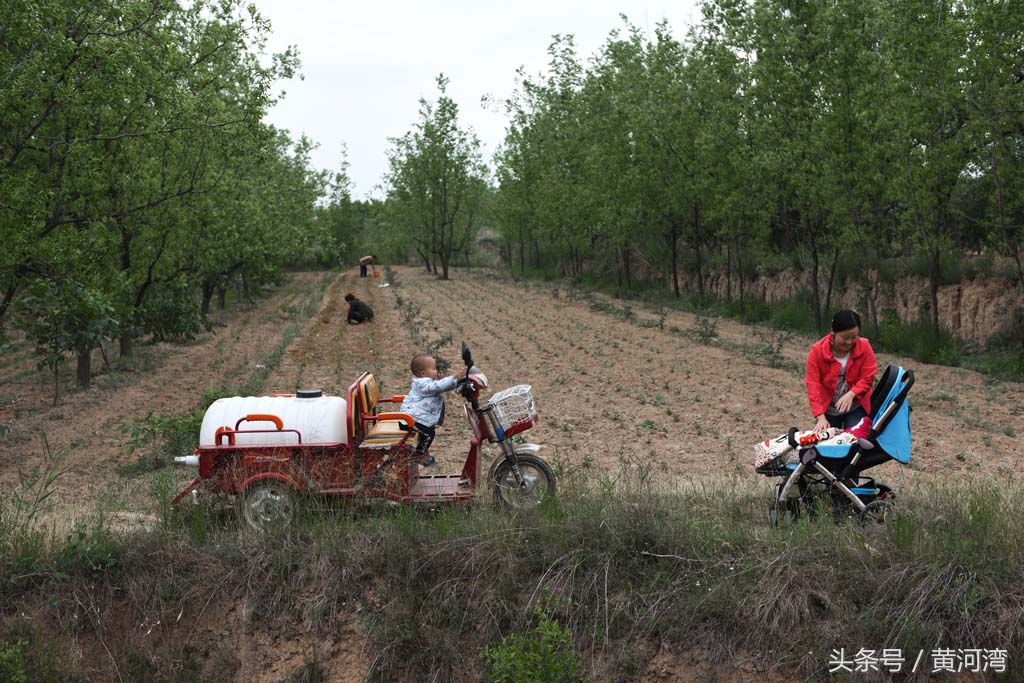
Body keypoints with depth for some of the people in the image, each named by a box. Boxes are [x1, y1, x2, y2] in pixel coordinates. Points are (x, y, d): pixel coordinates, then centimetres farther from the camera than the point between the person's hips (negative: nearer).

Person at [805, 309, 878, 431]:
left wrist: (851, 394, -32)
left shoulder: (864, 347, -13)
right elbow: (813, 385, -20)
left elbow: (868, 378, -12)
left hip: (856, 408, 0)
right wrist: (820, 417, -28)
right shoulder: (817, 351, -17)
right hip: (827, 409, 0)